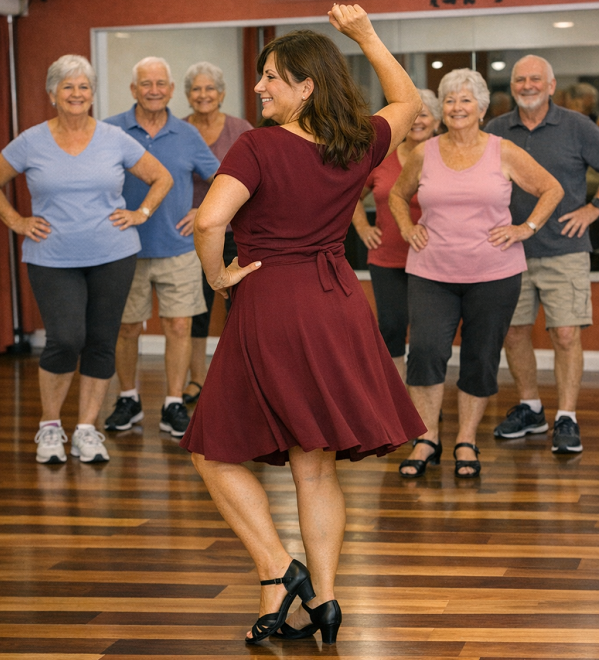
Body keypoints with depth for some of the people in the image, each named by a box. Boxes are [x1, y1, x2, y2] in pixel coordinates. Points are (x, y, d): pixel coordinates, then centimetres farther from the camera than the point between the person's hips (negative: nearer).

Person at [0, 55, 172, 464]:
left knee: (101, 343, 4)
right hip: (52, 259, -2)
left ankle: (87, 430, 16)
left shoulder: (115, 140, 4)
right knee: (65, 340, -14)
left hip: (113, 256, 2)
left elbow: (161, 178, 14)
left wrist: (141, 214, 3)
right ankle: (50, 427, 6)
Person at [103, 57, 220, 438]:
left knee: (179, 327, -2)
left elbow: (221, 178, 16)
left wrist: (204, 212, 4)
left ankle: (174, 406, 7)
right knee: (127, 330, 7)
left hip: (178, 248, 1)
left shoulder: (187, 135, 4)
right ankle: (128, 400, 24)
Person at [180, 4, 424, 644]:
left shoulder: (258, 147, -13)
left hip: (268, 307, -5)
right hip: (337, 305, 5)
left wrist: (218, 276, -9)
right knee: (315, 466, 13)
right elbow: (409, 101, 24)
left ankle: (277, 571, -2)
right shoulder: (359, 145, 3)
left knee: (217, 455, 10)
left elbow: (209, 219, -26)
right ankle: (320, 599, 13)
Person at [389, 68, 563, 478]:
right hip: (431, 273, 1)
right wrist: (407, 228, 7)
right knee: (425, 350, -14)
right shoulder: (425, 154, 6)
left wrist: (525, 229, -1)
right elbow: (398, 194, 23)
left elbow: (552, 189, 8)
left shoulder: (503, 153, 1)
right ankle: (427, 440, 0)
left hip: (493, 274, -1)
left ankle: (466, 442, 18)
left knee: (481, 359, 4)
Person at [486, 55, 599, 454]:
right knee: (514, 331, 8)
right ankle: (530, 409, 24)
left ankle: (567, 419, -1)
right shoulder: (496, 131, 6)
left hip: (564, 252, -3)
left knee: (566, 333, -8)